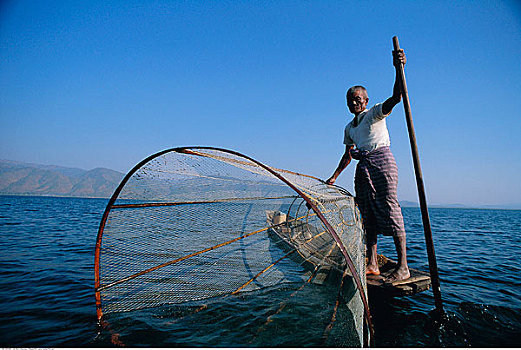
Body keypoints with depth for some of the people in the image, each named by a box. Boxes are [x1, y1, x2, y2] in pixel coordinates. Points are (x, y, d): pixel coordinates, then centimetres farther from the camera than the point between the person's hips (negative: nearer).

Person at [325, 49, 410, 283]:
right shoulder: (349, 128, 20)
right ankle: (372, 265, 10)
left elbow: (395, 98, -16)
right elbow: (348, 154, 24)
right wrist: (335, 176, 23)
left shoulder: (375, 113, 3)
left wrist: (398, 70, -30)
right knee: (367, 215, 4)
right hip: (362, 167, 7)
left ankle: (403, 266, -4)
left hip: (381, 161, -7)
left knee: (389, 209, -11)